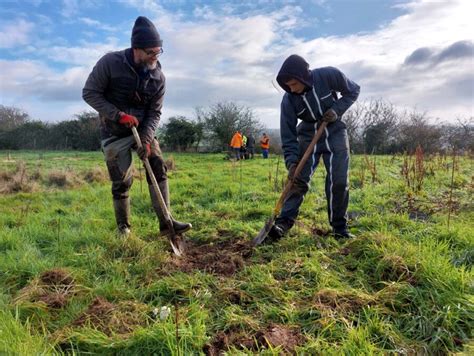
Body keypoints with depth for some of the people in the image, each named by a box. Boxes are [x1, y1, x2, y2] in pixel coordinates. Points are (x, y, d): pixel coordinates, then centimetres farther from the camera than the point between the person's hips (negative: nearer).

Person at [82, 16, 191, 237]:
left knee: (158, 168, -10)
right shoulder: (111, 63, -17)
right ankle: (123, 227, 18)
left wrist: (147, 139, -19)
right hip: (114, 133, -3)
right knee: (121, 182, -2)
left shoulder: (158, 77, -6)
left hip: (143, 129, 3)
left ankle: (166, 222, -6)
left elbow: (154, 113, -4)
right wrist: (118, 115, -23)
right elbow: (89, 93, -13)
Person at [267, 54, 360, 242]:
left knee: (339, 181, -7)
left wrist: (337, 109, -19)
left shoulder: (329, 75, -20)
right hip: (308, 136, 0)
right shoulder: (288, 100, -18)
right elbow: (288, 135, -14)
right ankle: (284, 221, -7)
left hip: (335, 133, 0)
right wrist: (291, 162, -25)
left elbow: (353, 90, -3)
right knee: (298, 179, -10)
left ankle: (340, 226, 7)